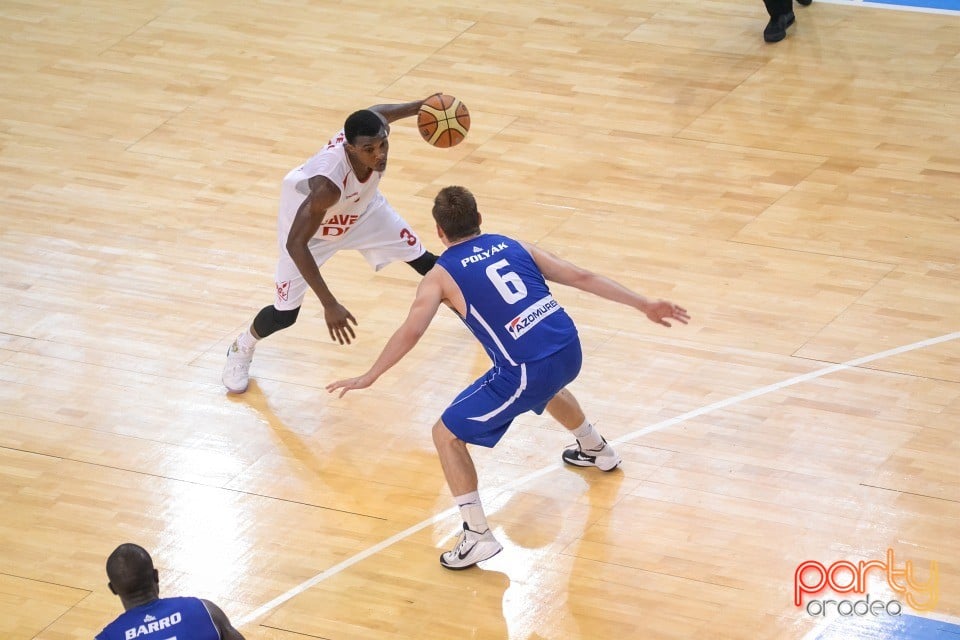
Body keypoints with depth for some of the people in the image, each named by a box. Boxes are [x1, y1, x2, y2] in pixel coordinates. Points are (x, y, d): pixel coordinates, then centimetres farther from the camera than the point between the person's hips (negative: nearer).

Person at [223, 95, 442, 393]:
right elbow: (295, 244, -45)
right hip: (309, 218, -5)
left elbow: (376, 113, -4)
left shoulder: (375, 127, -32)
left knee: (422, 259, 10)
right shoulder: (328, 183, -48)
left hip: (360, 206, 6)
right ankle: (241, 349, 32)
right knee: (285, 314, -2)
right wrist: (329, 305, -48)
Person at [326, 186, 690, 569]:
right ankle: (596, 450, 65)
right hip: (569, 351, 6)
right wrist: (645, 305, 18)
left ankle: (478, 536, 0)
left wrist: (369, 378, 1)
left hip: (527, 372, -6)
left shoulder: (441, 275, 2)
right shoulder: (513, 246, 15)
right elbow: (582, 277, 14)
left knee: (447, 435, 8)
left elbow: (410, 332, -9)